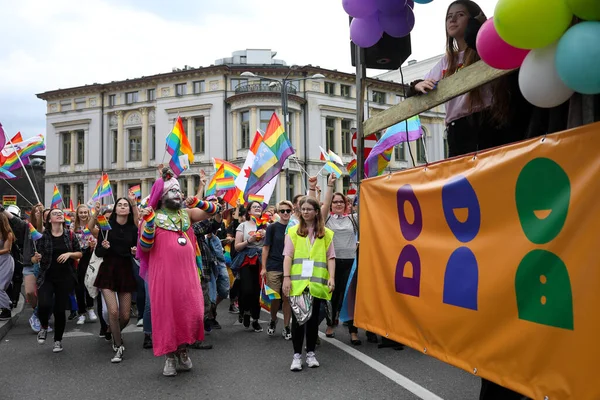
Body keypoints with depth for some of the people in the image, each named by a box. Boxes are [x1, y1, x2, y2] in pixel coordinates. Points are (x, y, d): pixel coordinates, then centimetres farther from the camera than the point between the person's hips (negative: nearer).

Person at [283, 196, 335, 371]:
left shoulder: (326, 233, 6)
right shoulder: (293, 232, 5)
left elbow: (330, 258, 5)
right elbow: (288, 256, 0)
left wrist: (331, 277, -7)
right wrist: (286, 277, -8)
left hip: (317, 283, 1)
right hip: (297, 282, -1)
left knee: (313, 318, 10)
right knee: (298, 317, 3)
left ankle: (310, 353, 23)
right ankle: (297, 354, 14)